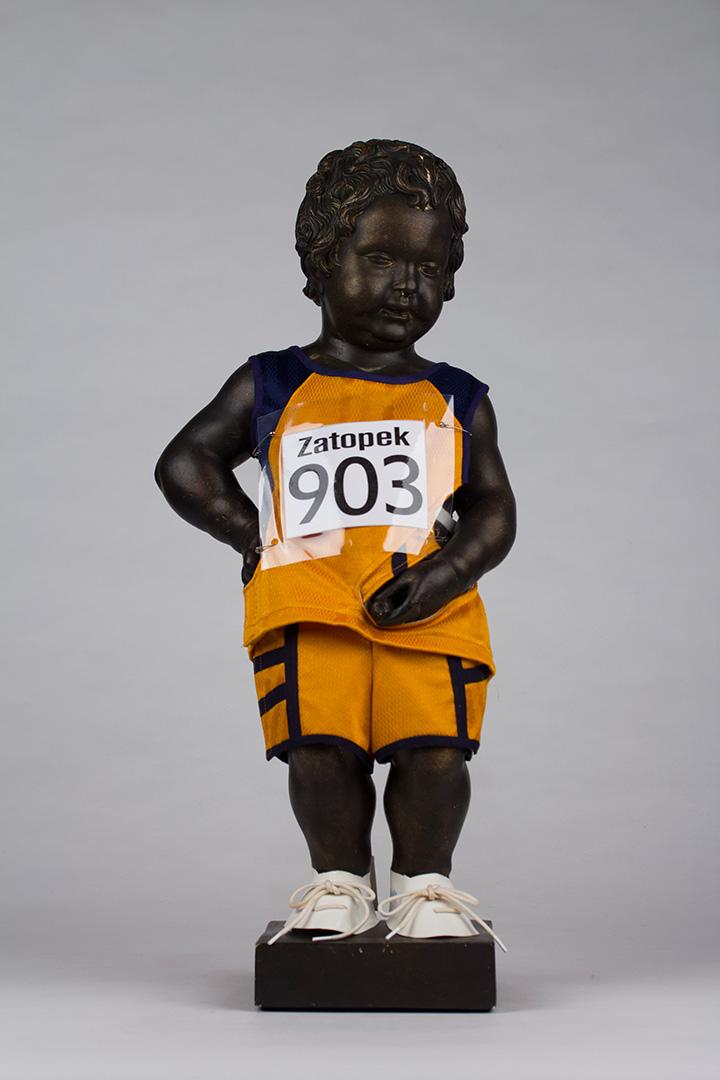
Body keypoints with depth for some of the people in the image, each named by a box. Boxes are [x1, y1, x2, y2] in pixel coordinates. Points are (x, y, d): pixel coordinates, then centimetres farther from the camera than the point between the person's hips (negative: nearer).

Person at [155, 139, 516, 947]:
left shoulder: (457, 402, 16)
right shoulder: (272, 388, 14)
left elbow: (494, 508, 10)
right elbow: (184, 465, 16)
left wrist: (445, 571, -9)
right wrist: (252, 534, 3)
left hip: (428, 610, 1)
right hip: (308, 609, 0)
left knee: (435, 746, -14)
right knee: (320, 745, -13)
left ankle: (425, 883, -4)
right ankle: (339, 880, -1)